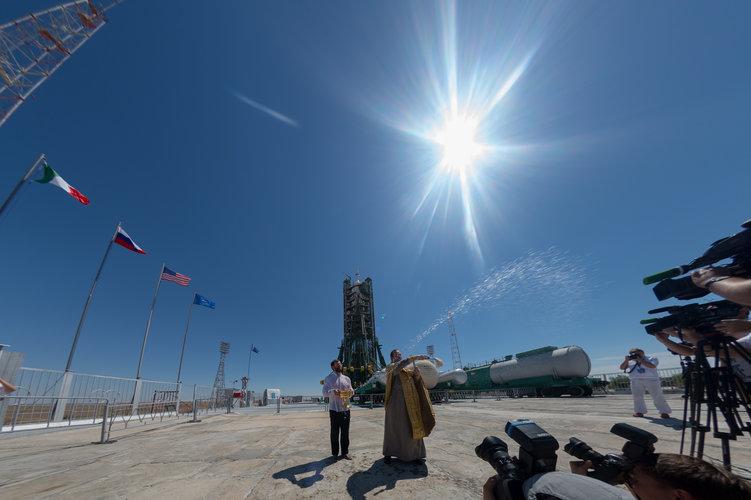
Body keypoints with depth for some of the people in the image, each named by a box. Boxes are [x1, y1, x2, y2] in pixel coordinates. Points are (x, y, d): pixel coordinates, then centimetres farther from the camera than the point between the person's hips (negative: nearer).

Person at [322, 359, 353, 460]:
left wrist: (350, 392, -13)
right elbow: (325, 392, -7)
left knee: (345, 432, 5)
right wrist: (333, 391, -27)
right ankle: (335, 453, 17)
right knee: (334, 432, 4)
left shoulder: (347, 379, 13)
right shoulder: (328, 379, 3)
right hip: (334, 409, -3)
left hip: (345, 409, 3)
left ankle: (345, 453, 17)